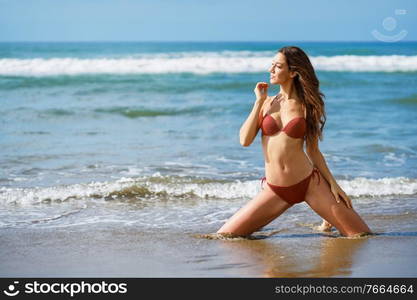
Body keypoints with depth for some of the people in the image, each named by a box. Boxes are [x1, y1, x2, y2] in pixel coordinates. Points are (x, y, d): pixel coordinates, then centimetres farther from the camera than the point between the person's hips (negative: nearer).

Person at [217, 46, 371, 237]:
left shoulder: (307, 106, 3)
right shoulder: (266, 103, 8)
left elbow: (313, 151, 7)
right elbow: (245, 140, -4)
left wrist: (333, 184, -2)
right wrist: (259, 102, -2)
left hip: (310, 183, -1)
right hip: (275, 191, 2)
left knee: (362, 235, -5)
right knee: (224, 236, -7)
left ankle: (329, 223, 29)